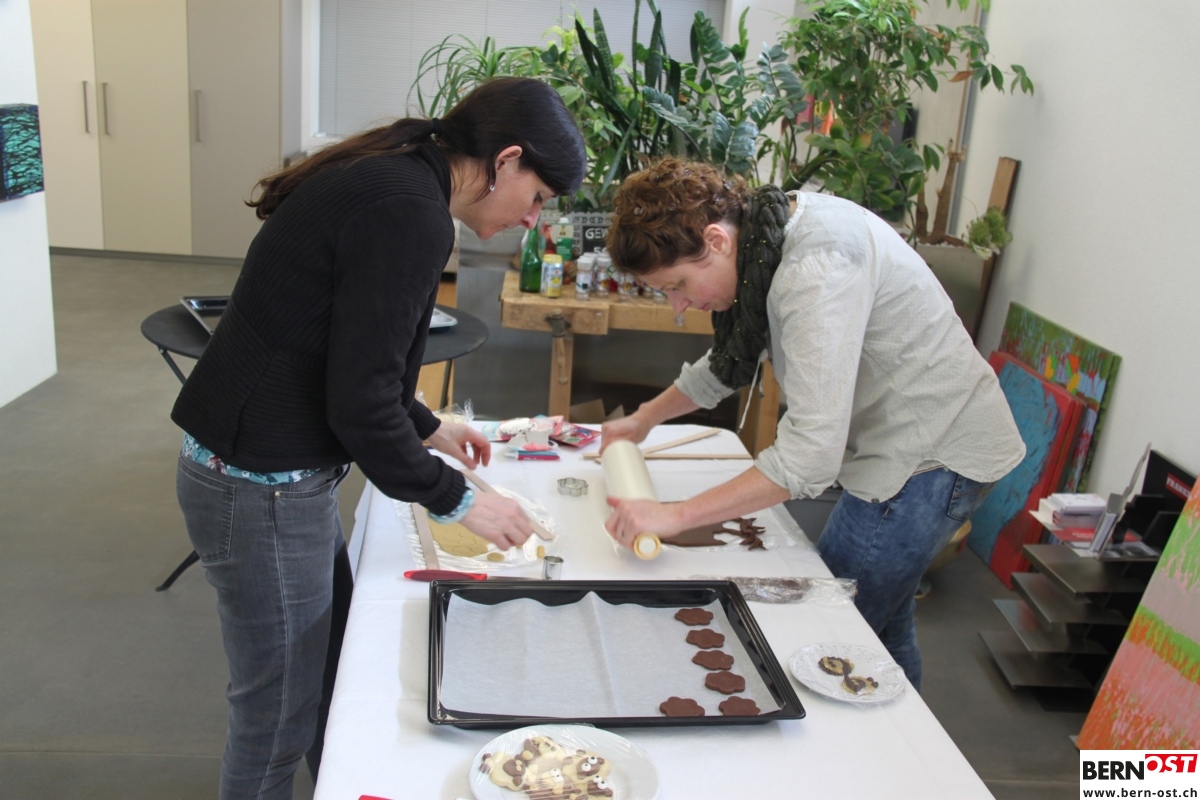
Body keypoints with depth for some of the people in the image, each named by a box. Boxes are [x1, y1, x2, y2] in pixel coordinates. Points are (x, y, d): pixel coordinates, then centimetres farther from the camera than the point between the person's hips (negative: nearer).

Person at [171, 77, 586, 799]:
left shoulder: (392, 179, 8)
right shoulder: (411, 215, -22)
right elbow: (358, 406, -23)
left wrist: (428, 429, 21)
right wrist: (457, 500, -10)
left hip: (262, 469, 10)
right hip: (264, 489, -10)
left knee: (334, 677, 24)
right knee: (280, 719, 9)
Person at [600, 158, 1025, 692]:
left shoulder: (815, 269, -30)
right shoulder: (764, 239, 0)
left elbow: (811, 456, -35)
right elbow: (729, 359, 18)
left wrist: (674, 516, -32)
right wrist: (646, 418, 18)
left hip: (932, 456, -10)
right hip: (915, 446, 10)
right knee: (883, 633, 22)